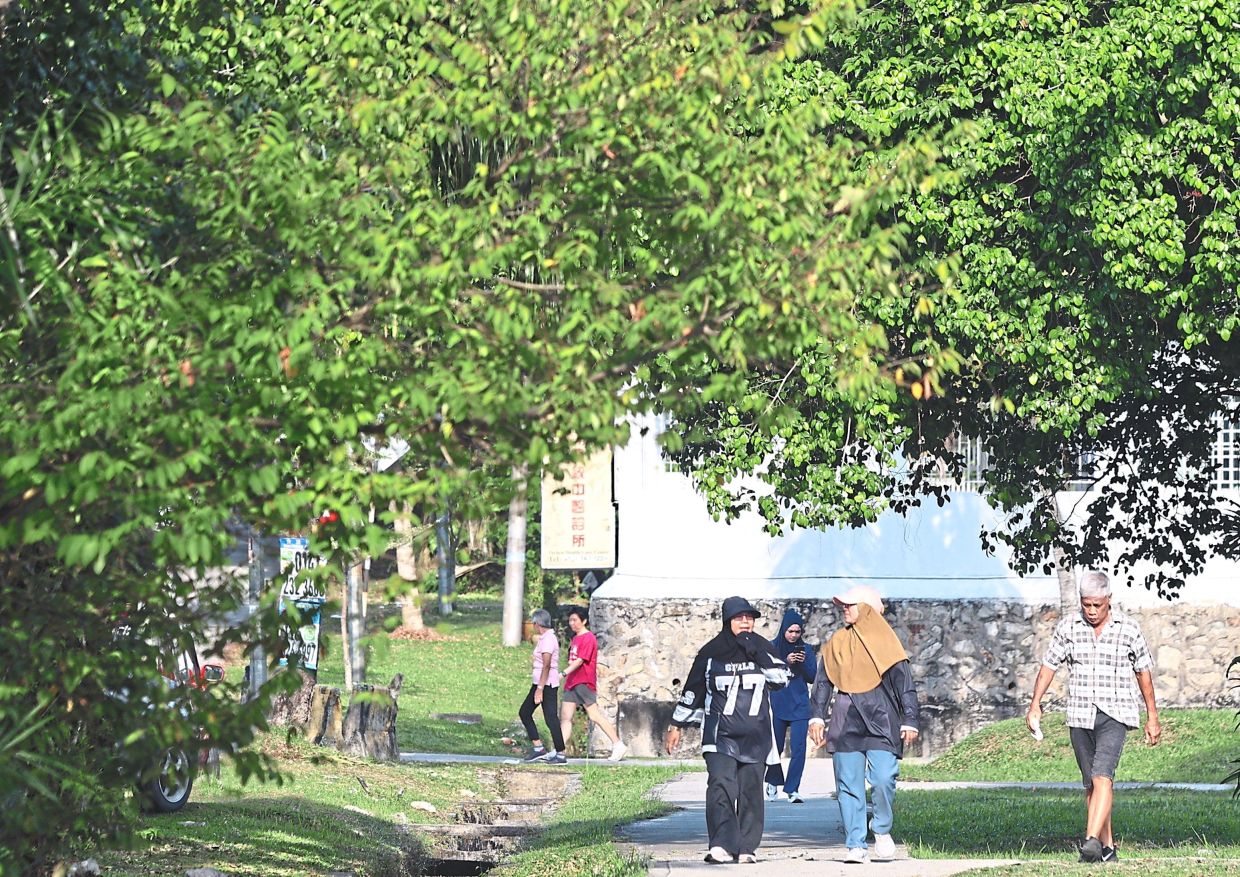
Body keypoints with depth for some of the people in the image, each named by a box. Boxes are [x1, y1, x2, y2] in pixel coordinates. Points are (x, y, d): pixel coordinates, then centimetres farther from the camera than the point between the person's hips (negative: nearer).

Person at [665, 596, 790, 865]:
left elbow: (782, 678, -5)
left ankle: (746, 848, 7)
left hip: (756, 734, 2)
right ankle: (721, 846, -25)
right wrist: (676, 726, 13)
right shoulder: (711, 652, 5)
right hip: (720, 734, -2)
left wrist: (758, 653, -13)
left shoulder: (762, 649, 9)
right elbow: (692, 692, 12)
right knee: (721, 785, -18)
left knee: (751, 789, 1)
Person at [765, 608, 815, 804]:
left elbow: (812, 678, 4)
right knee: (775, 746, 8)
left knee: (799, 748, -10)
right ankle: (773, 782, 30)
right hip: (777, 705, -1)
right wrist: (786, 662, -19)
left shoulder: (805, 650, 7)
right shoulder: (772, 648, 2)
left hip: (799, 707, 1)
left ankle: (792, 788, -6)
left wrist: (803, 663, -14)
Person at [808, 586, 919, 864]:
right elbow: (823, 682, 15)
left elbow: (904, 683, 2)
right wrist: (816, 716, 5)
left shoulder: (885, 642, 3)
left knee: (884, 779, -17)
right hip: (845, 724, 3)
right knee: (848, 786, -2)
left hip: (881, 721, -3)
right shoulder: (837, 642, 13)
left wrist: (909, 721, -4)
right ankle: (856, 846, 0)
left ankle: (882, 831, 6)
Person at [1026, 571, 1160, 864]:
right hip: (1079, 717, 3)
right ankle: (1108, 847, 17)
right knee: (1091, 784, 8)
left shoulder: (1128, 629, -1)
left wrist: (1152, 717, 12)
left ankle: (1092, 841, -31)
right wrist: (1035, 704, -4)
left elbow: (1144, 672, 8)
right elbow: (1049, 665, 7)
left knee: (1102, 776, -21)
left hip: (1114, 716, -3)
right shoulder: (1067, 628, 3)